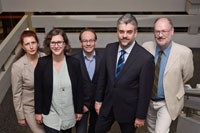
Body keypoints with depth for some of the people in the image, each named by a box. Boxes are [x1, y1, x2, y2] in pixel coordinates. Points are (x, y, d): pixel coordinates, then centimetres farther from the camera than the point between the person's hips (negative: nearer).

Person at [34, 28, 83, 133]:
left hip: (69, 113, 2)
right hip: (50, 114, -1)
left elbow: (79, 89, -2)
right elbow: (38, 90, -5)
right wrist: (38, 112, -1)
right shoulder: (42, 63, -12)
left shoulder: (74, 63, -10)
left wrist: (79, 110, 2)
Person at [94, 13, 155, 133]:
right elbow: (103, 76, 3)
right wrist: (98, 100, 8)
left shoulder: (146, 58, -20)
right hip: (107, 105, 4)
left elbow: (145, 91, -14)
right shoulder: (110, 49, -5)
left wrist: (141, 116, -9)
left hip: (128, 109, -4)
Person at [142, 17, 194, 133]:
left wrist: (173, 86, 8)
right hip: (148, 100, 3)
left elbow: (187, 76, -4)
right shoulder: (146, 47, -15)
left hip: (168, 102, -3)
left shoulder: (184, 53, -22)